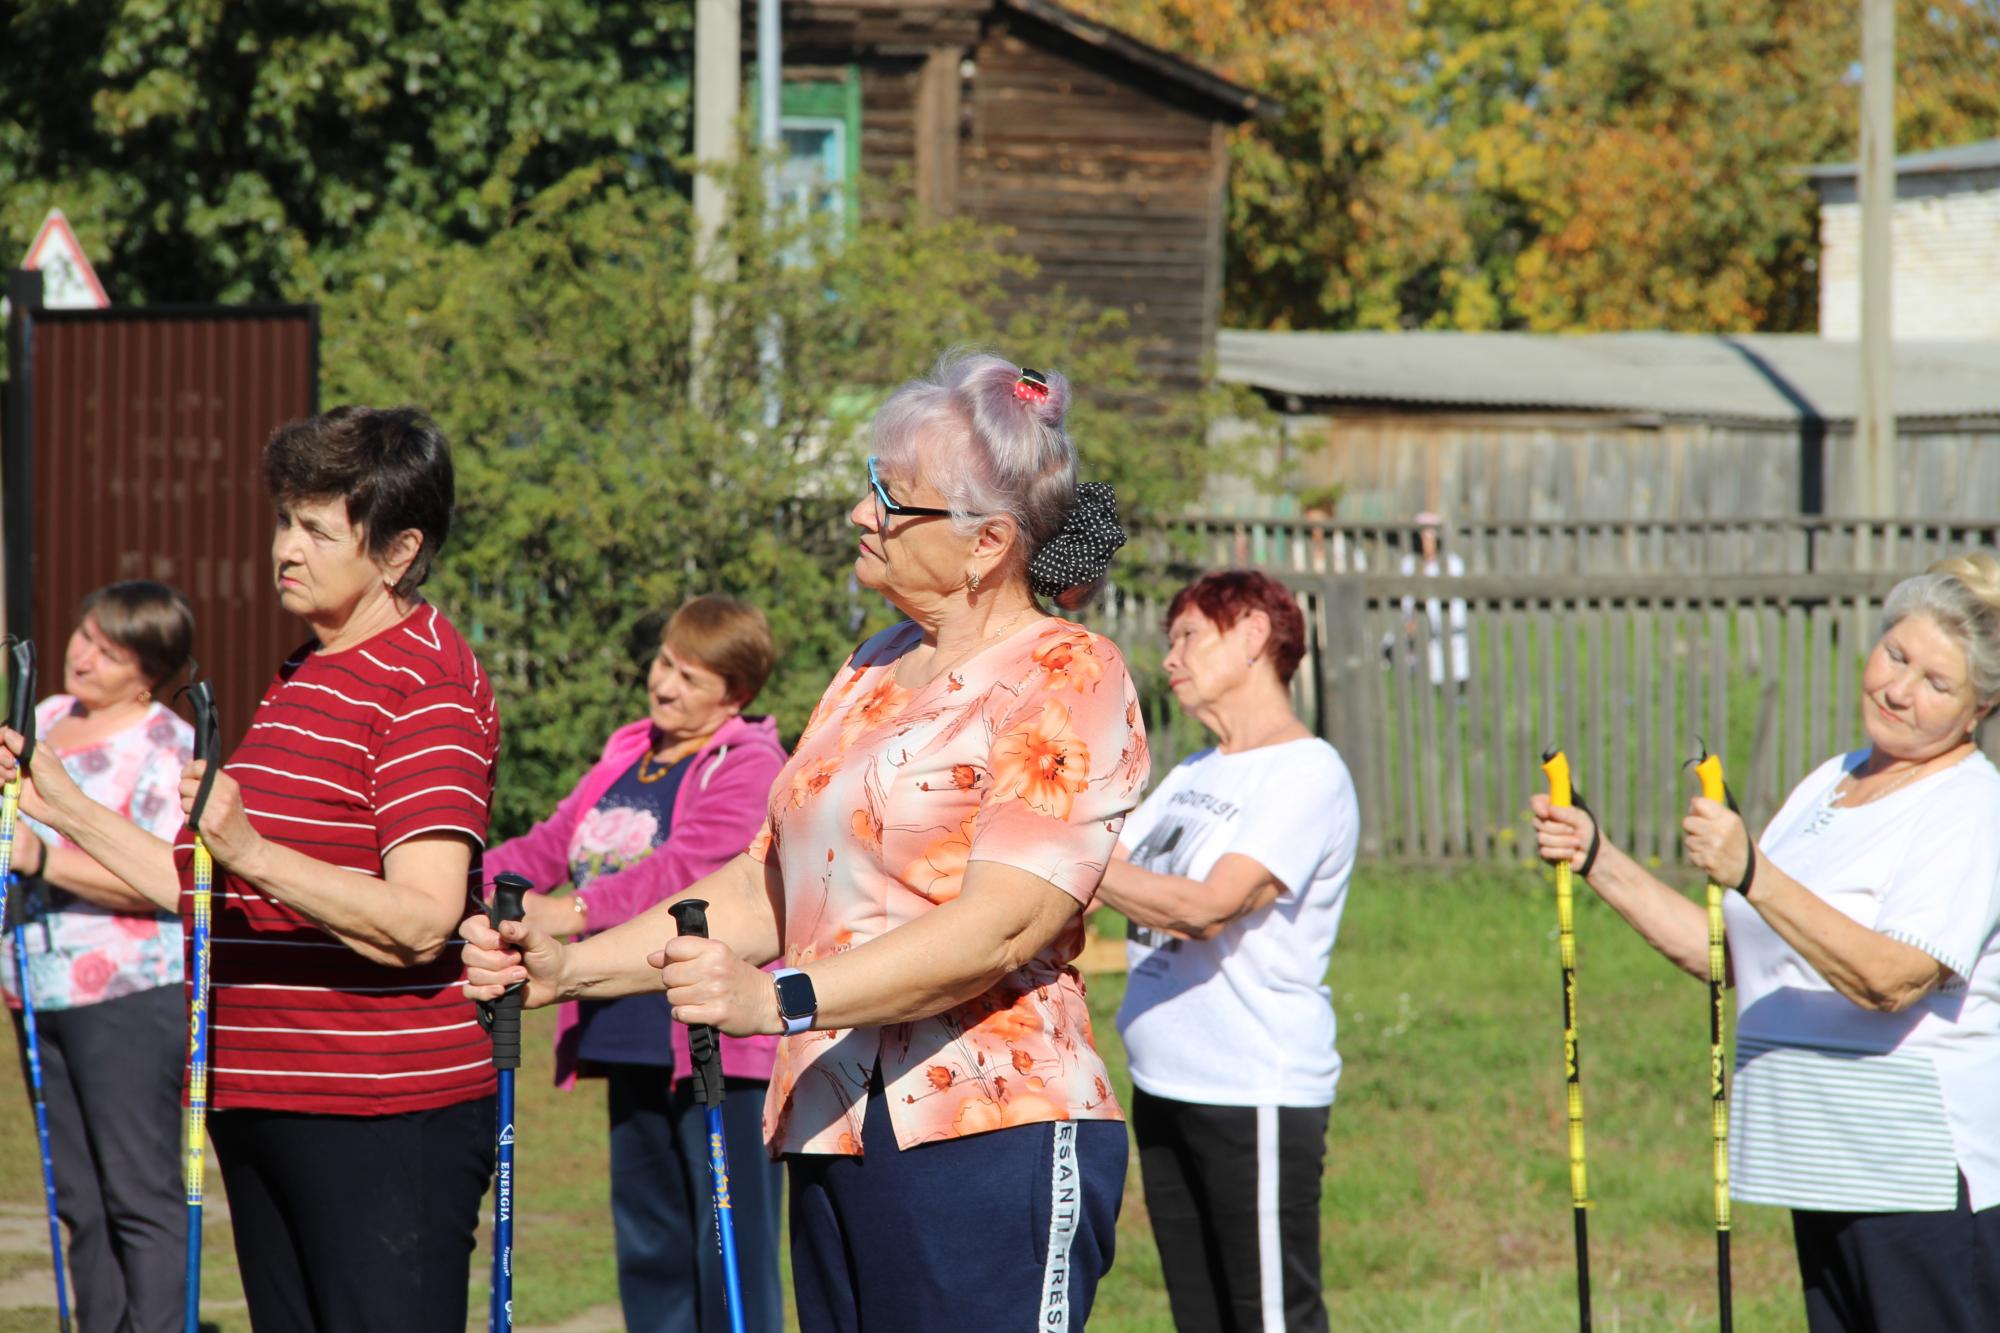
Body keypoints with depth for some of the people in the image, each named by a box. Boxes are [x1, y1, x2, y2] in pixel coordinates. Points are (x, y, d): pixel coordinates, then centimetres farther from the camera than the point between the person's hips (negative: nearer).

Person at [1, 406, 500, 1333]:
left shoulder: (429, 685, -11)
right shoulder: (302, 679, 20)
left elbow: (420, 923, -22)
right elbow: (227, 905, 23)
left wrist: (249, 850, -33)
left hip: (385, 1121, -10)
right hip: (260, 1109, 10)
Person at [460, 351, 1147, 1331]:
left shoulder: (1068, 682, -7)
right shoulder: (875, 672, 21)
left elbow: (1001, 926, -19)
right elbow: (769, 884, 22)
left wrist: (782, 997, -29)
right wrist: (571, 966, 11)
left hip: (990, 1141, -8)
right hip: (834, 1135, 8)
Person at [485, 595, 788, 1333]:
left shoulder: (749, 768, -10)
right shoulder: (626, 758, 16)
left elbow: (687, 865, -24)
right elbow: (552, 845, 13)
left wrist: (580, 911, -34)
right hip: (631, 1045, 8)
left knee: (730, 1245, -5)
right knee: (648, 1245, 15)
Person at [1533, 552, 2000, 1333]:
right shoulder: (1828, 786, 16)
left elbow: (1888, 980, -25)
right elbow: (1723, 955, 16)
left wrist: (1753, 875, -32)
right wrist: (1598, 862, 7)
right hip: (1830, 1175, 8)